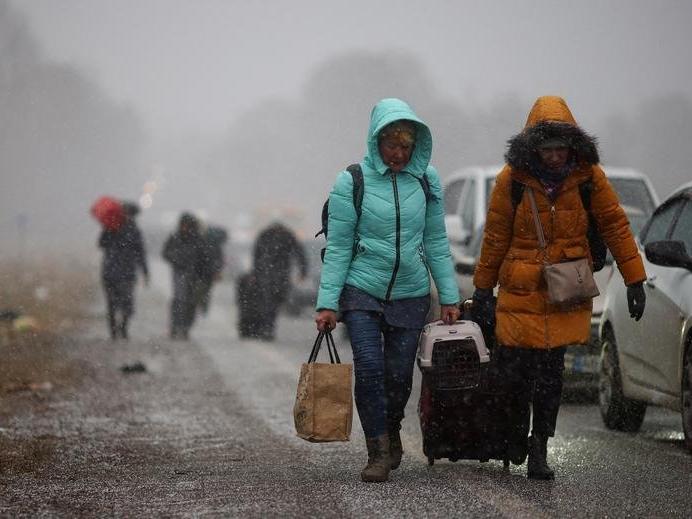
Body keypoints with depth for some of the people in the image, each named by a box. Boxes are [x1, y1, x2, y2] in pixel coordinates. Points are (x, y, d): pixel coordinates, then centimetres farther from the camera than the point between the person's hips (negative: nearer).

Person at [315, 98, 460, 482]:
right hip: (362, 291, -2)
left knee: (399, 374, 4)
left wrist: (449, 297, 6)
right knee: (369, 368, -14)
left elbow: (436, 242, 8)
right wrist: (328, 303, -10)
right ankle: (378, 452, -5)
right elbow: (338, 248, -5)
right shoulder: (352, 182, -6)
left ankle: (391, 433, 31)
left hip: (410, 295, 2)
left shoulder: (426, 179, 2)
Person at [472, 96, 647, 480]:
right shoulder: (512, 178, -6)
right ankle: (517, 429, 26)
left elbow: (614, 225, 2)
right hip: (521, 290, 0)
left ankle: (539, 448, 13)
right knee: (515, 367, -3)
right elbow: (495, 237, 3)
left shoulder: (588, 175, -4)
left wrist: (634, 279, 0)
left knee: (551, 371, 1)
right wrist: (483, 289, 8)